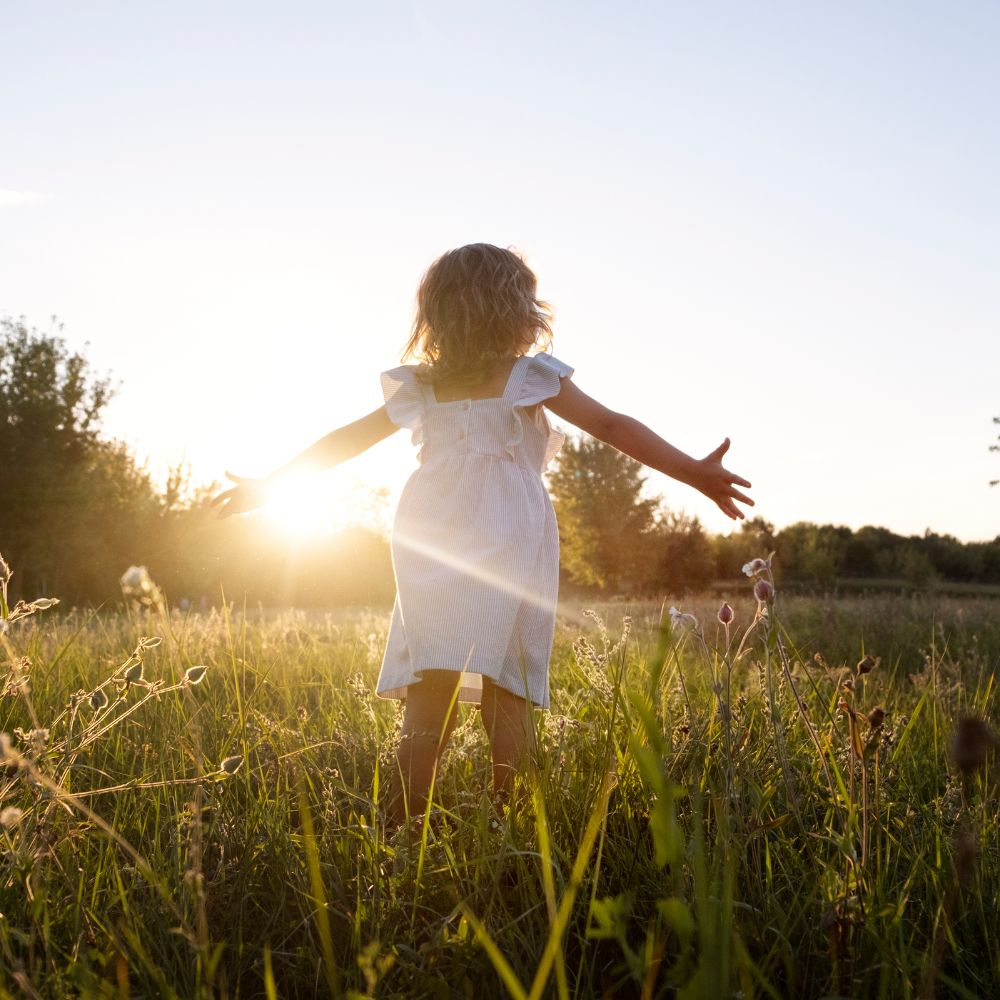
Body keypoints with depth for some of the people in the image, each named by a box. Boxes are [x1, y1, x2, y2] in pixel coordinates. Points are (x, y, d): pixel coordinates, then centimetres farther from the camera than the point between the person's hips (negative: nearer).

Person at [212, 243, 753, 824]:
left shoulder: (420, 388, 12)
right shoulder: (530, 377, 3)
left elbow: (345, 441, 18)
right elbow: (612, 426, 0)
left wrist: (268, 485, 28)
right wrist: (694, 472, 1)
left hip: (430, 552, 3)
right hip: (510, 551, -2)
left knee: (429, 692, 2)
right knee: (506, 692, 0)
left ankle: (405, 828, -3)